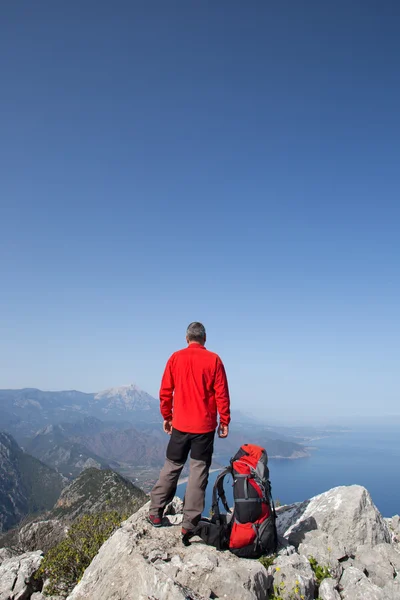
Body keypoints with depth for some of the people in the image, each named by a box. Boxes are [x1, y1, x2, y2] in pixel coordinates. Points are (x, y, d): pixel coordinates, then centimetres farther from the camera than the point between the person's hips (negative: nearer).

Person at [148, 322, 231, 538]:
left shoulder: (176, 358, 0)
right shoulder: (213, 360, -4)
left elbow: (165, 391, 2)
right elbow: (222, 393, -5)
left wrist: (166, 416, 13)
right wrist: (225, 421, 3)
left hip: (180, 424, 2)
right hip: (205, 426, -2)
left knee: (171, 467, 16)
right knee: (199, 472, 5)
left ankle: (155, 512, 20)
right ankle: (189, 524, 8)